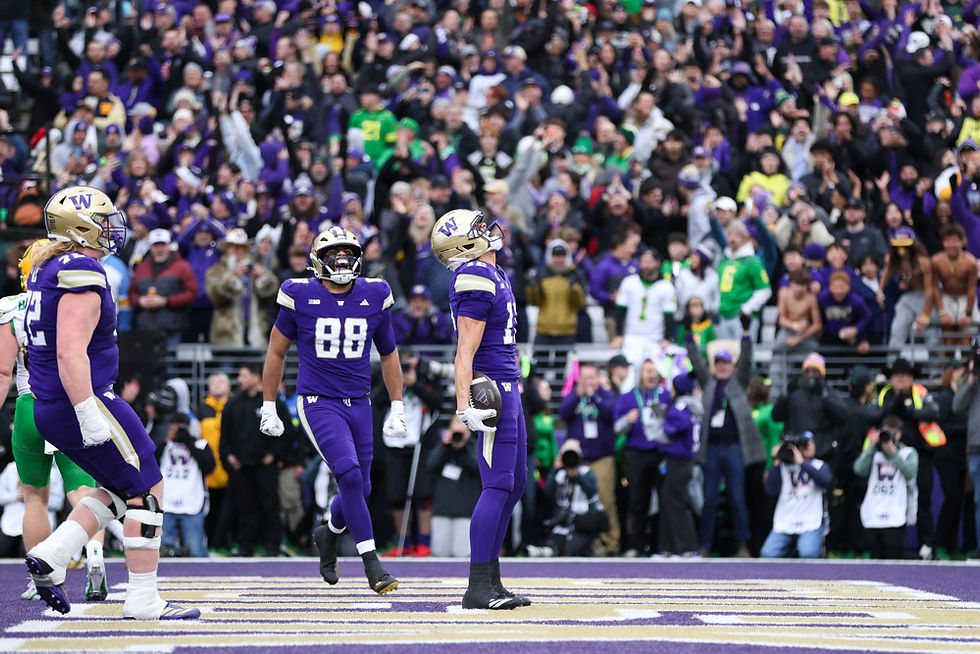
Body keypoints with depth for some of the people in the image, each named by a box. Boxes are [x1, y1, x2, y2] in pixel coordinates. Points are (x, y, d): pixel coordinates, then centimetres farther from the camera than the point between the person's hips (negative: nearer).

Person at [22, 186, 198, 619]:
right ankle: (143, 600, 1)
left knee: (122, 487, 20)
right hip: (83, 403, -10)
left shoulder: (47, 269, 14)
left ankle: (51, 555, 7)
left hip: (49, 409, 10)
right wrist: (90, 415, -27)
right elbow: (71, 352, -26)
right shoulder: (83, 273, -17)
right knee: (147, 492, 1)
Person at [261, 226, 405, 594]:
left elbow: (389, 355, 15)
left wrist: (397, 409, 12)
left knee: (359, 488, 7)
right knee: (350, 474, -21)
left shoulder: (374, 297, 2)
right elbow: (276, 353, 6)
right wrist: (269, 409, 7)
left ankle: (329, 533, 40)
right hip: (317, 402, -4)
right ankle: (371, 562, -15)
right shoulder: (300, 296, -6)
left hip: (358, 405, 4)